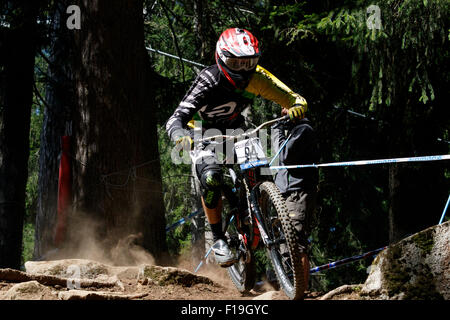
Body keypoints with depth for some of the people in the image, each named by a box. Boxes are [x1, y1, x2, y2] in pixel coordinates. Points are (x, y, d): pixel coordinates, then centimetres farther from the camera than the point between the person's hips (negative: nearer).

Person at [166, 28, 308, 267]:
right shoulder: (209, 82, -33)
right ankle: (217, 237, -14)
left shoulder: (256, 78, -22)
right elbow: (174, 121, -40)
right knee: (211, 178, -31)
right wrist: (182, 138, -63)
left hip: (234, 130, 4)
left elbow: (293, 99, -18)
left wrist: (297, 108, -43)